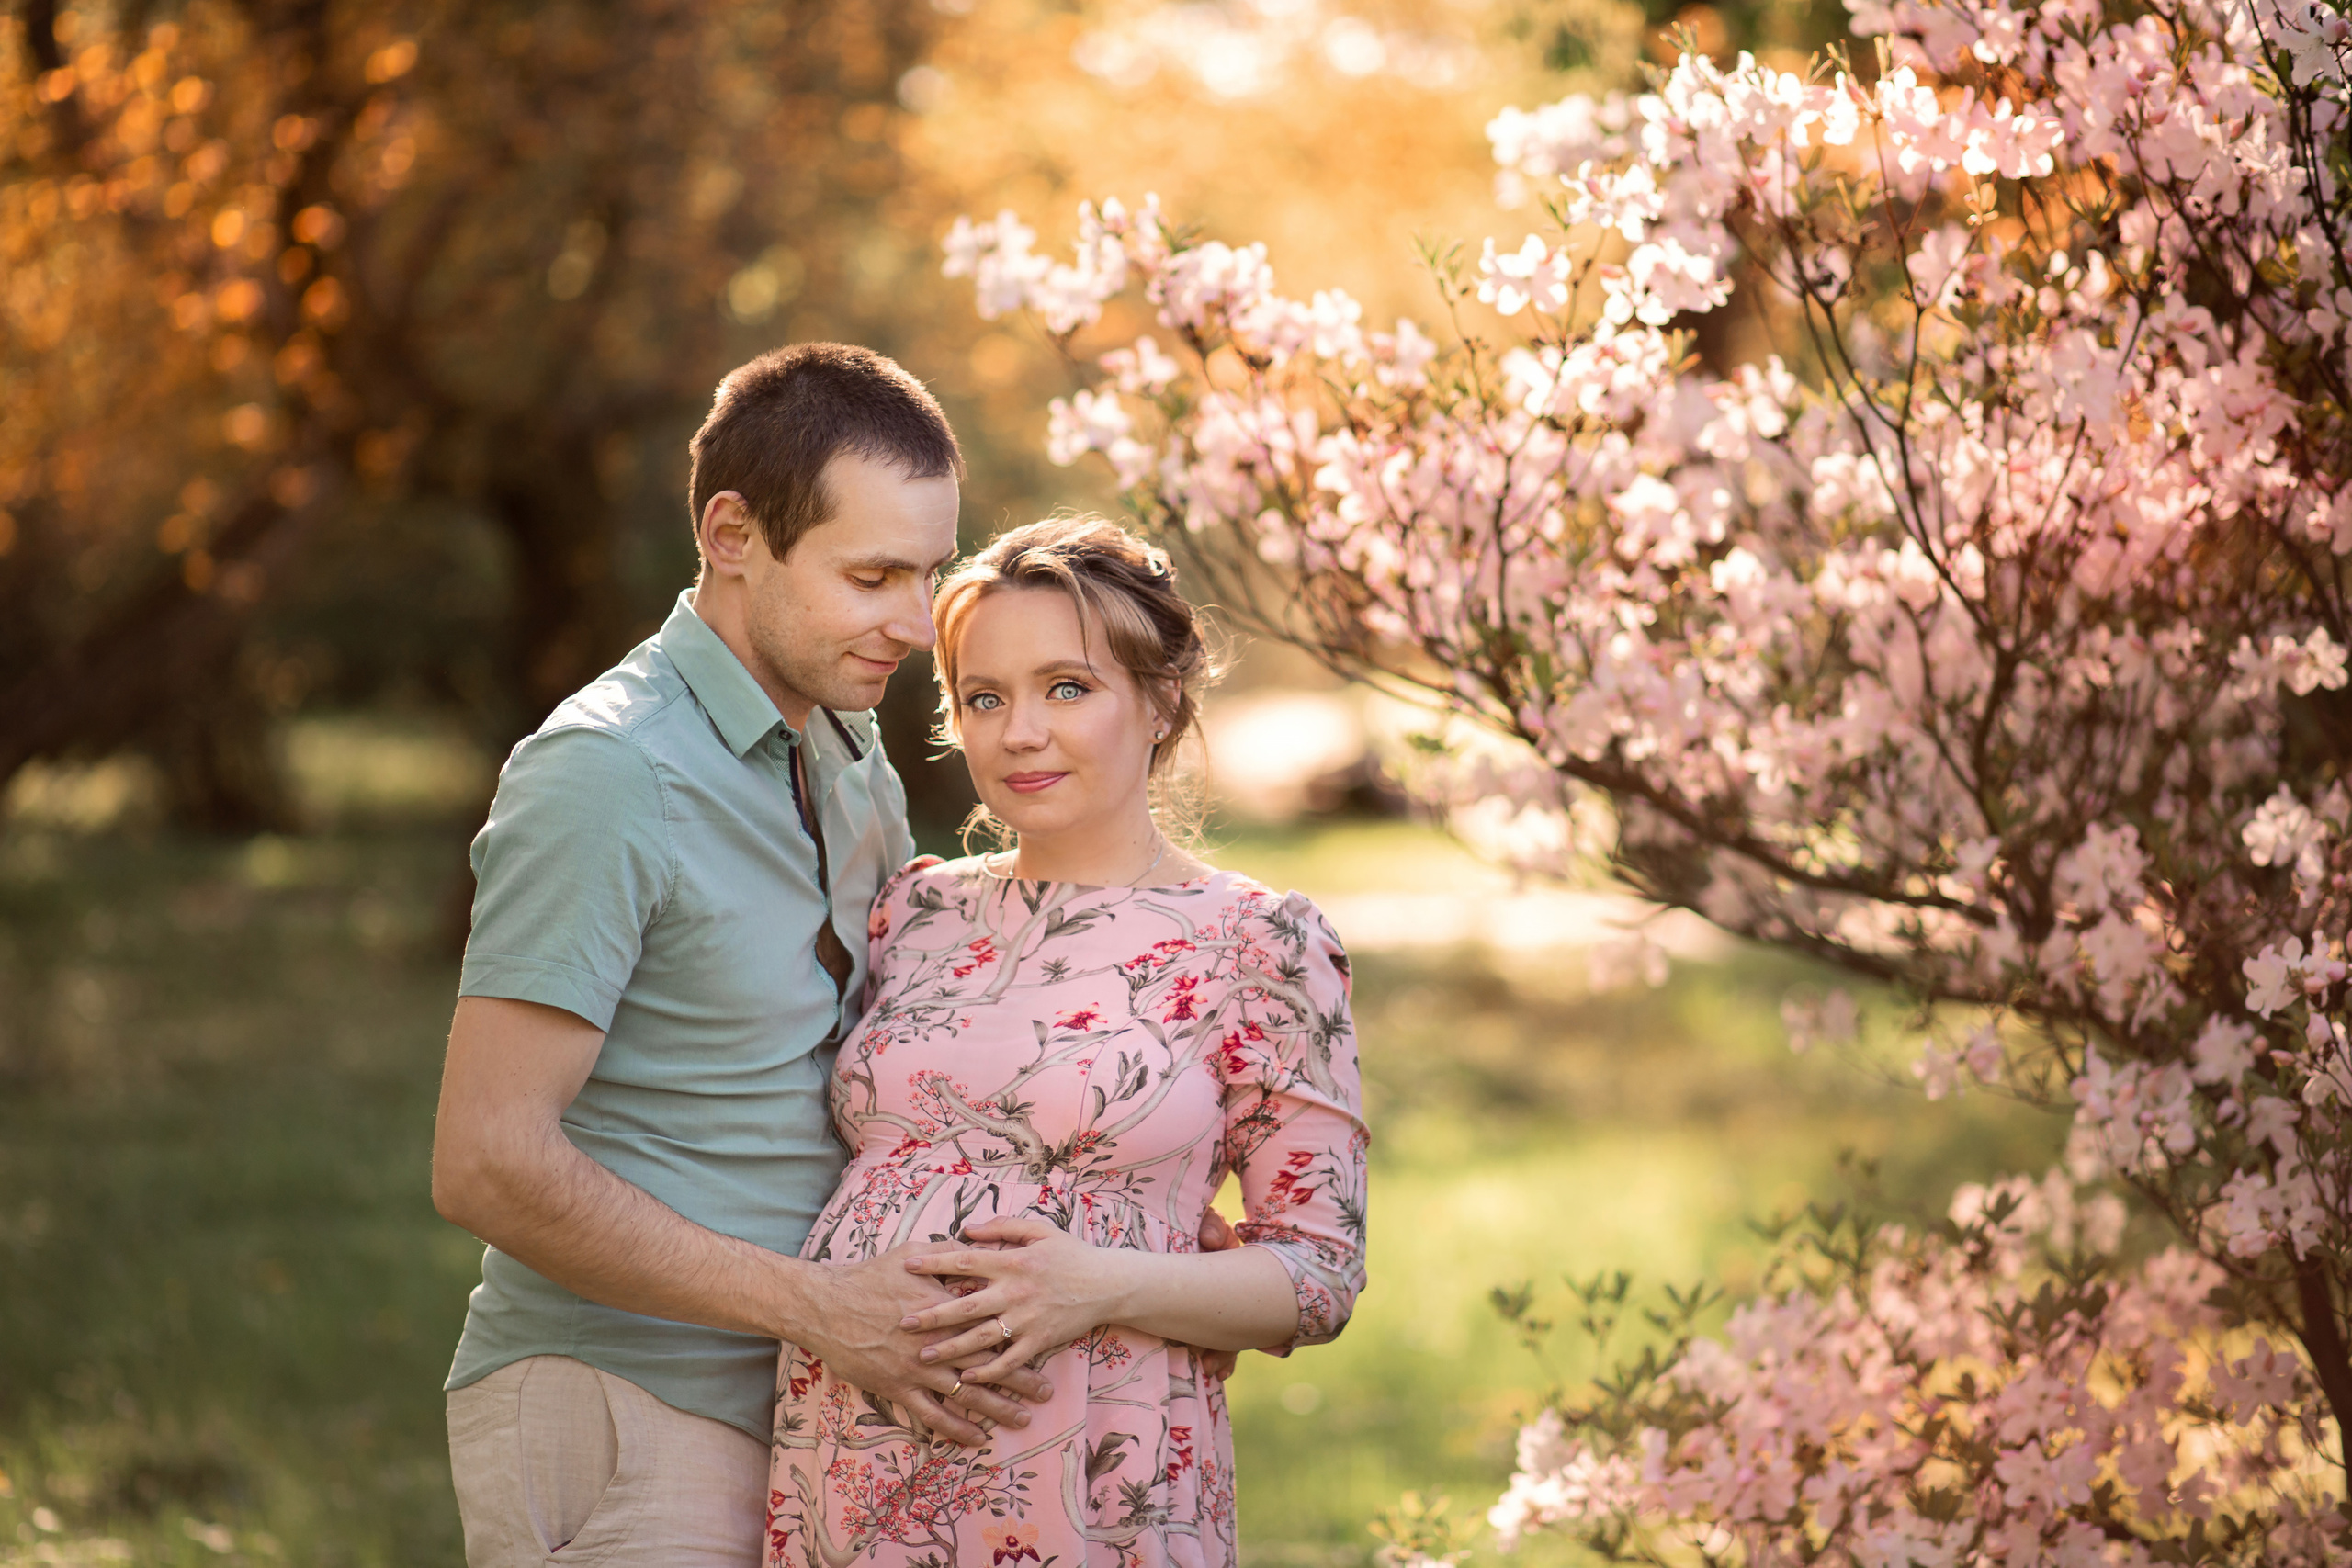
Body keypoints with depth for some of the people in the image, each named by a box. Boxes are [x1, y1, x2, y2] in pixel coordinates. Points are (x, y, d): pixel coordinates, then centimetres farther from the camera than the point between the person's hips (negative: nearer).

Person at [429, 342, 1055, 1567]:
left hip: (771, 1418, 8)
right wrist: (818, 1307, -21)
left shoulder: (850, 767, 12)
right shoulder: (603, 777, -16)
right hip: (612, 1416, -8)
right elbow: (488, 1164, -22)